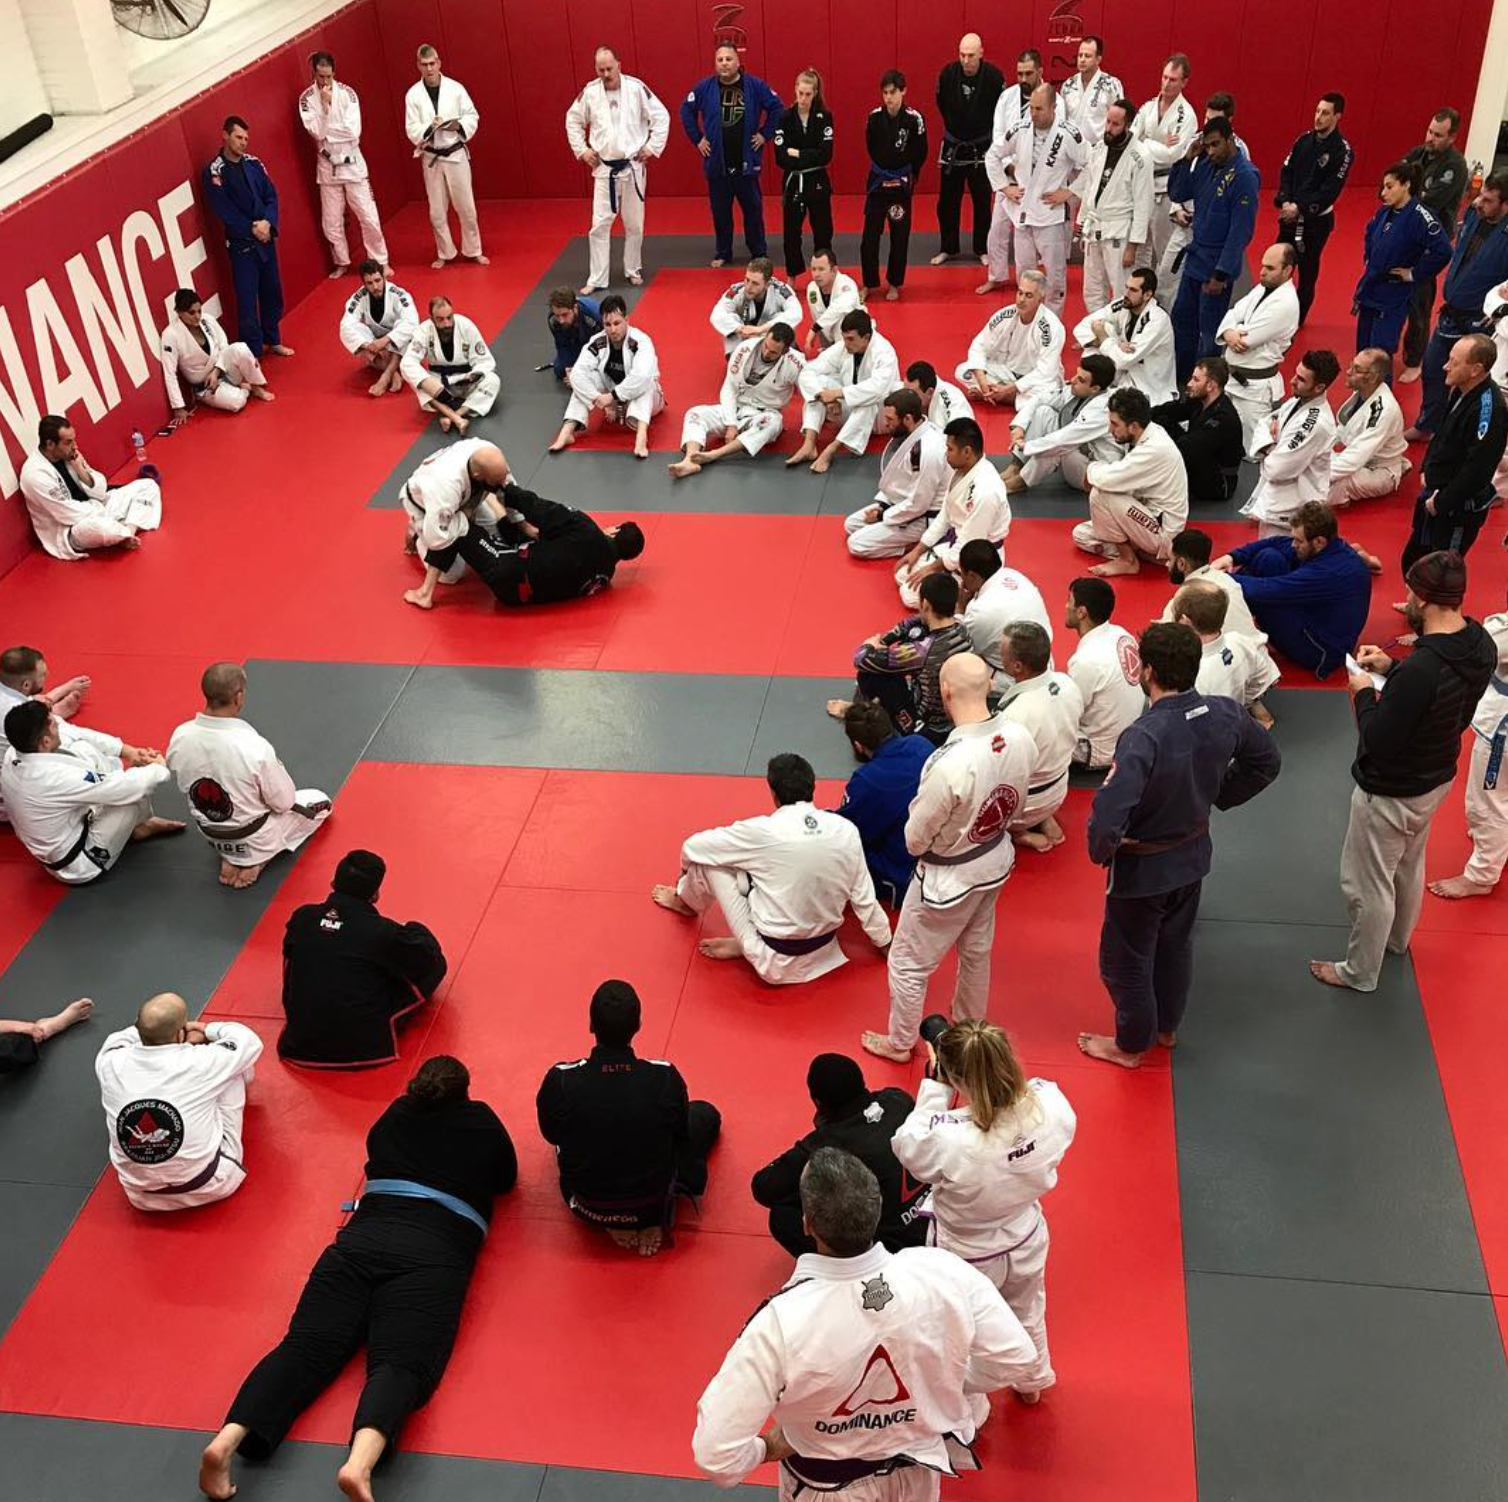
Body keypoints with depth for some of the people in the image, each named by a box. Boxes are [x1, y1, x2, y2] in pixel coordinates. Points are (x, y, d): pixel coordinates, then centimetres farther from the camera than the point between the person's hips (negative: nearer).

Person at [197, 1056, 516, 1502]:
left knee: (307, 1346, -8)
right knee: (401, 1364, -19)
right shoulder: (481, 1121, 16)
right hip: (434, 1254, -3)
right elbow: (507, 1180, 31)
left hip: (364, 1237, 3)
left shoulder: (397, 1114, 23)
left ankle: (228, 1437, -33)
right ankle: (360, 1462, -48)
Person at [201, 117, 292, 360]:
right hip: (241, 244, -6)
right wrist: (252, 229, -16)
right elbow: (223, 211, -14)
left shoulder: (253, 163, 6)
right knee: (247, 300, -3)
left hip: (266, 237, 6)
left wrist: (267, 223, -14)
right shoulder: (213, 173, -11)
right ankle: (253, 353, 5)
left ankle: (273, 341, 33)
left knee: (272, 292, 16)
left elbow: (271, 196, 4)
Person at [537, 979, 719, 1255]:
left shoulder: (561, 1081, -25)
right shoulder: (666, 1078, -25)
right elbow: (681, 1133, -4)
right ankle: (655, 1220, 11)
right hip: (652, 1204, -1)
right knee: (705, 1115, 23)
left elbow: (551, 1134, -3)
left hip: (586, 1207, 1)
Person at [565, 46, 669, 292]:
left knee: (634, 223, 11)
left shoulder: (636, 88, -10)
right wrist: (581, 150, 4)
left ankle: (633, 270, 29)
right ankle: (596, 279, 6)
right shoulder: (589, 92, -4)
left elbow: (661, 117, -2)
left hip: (633, 166, -1)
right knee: (600, 224, -1)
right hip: (604, 168, 1)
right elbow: (573, 120, 11)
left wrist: (652, 147, -5)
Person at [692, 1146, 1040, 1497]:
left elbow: (716, 1454, -31)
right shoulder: (943, 1272, -32)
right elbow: (1016, 1357, -15)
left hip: (828, 1486, -2)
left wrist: (764, 1449, -10)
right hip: (917, 1473, 2)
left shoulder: (780, 1323, -38)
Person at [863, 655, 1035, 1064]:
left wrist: (919, 841, -1)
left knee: (908, 964, 18)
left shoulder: (950, 765, -39)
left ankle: (899, 1043, 40)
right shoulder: (1020, 739, -19)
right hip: (996, 863, 7)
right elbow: (1015, 804, 0)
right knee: (976, 951, 31)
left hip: (948, 877, -7)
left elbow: (916, 839, -23)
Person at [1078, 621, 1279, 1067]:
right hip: (1194, 854, 7)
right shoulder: (1226, 715, -15)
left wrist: (1100, 851, -18)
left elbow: (1107, 817, -39)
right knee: (1176, 945, 29)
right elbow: (1266, 761, 4)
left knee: (1125, 960, 18)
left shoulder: (1143, 738, -36)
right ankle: (1166, 1027, 50)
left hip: (1143, 867, -7)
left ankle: (1131, 1044, 39)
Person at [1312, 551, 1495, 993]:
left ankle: (1360, 972, 34)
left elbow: (1378, 742, -30)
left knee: (1367, 884, 14)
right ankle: (1398, 939, 56)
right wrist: (1391, 668, 0)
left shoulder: (1420, 670, -39)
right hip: (1438, 777, 8)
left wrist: (1365, 691, -15)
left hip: (1392, 793, -8)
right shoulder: (1481, 645, -12)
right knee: (1408, 867, 32)